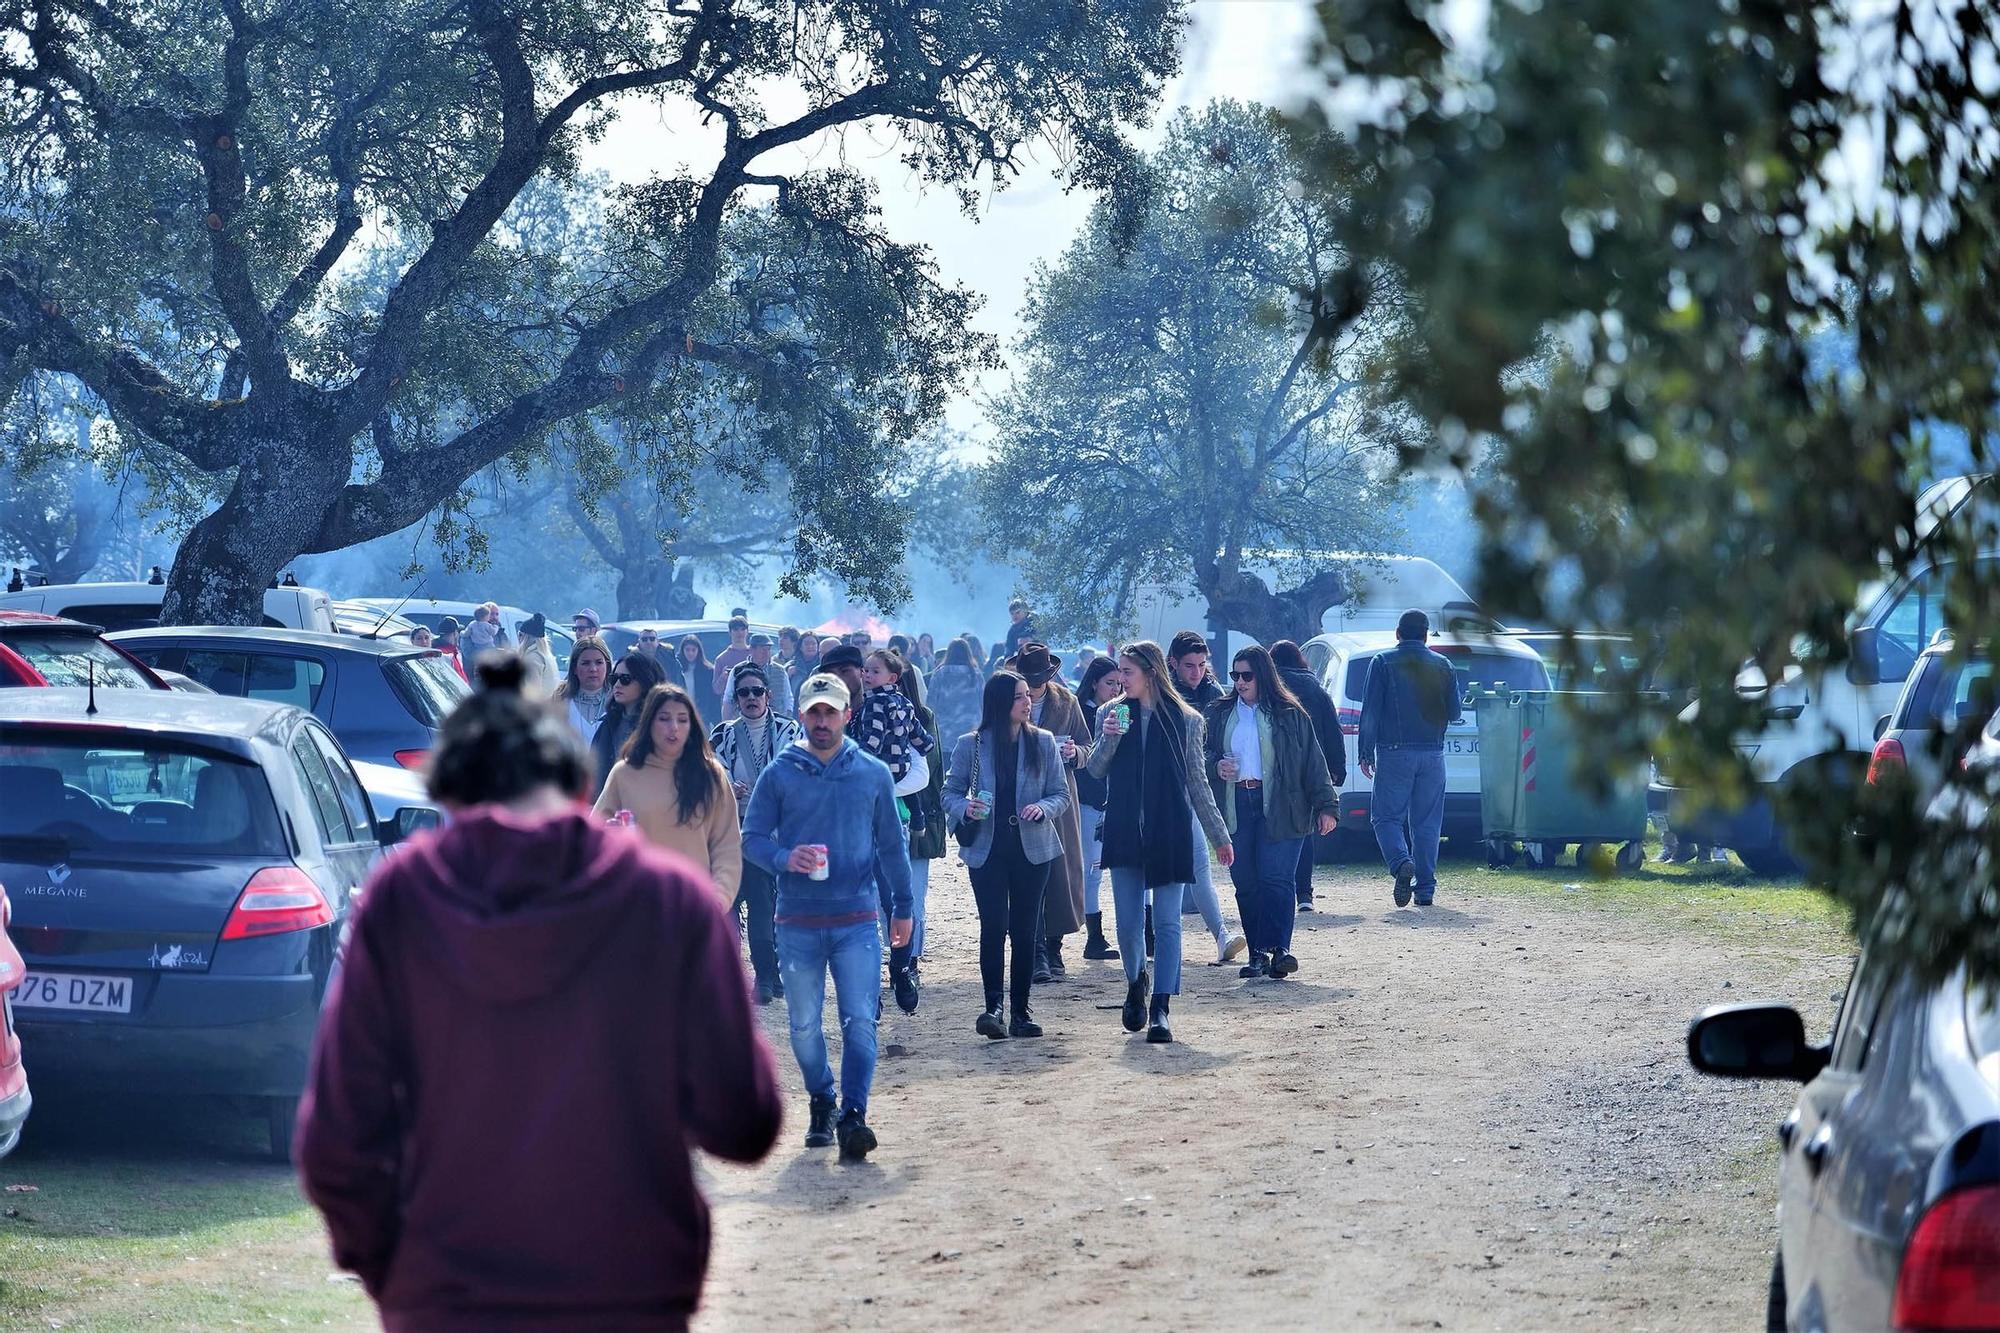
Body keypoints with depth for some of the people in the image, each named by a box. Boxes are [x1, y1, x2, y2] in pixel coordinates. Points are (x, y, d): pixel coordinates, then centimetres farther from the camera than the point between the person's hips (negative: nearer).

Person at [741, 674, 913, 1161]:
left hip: (857, 920, 0)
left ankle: (853, 1115, -13)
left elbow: (890, 845, 12)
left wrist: (902, 907, 12)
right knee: (804, 1026, 9)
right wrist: (785, 858, -18)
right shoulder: (778, 774, 3)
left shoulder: (873, 773, 6)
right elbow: (751, 837, 2)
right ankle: (822, 1102, 28)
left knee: (859, 1021, -11)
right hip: (797, 922, 0)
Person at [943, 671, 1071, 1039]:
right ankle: (993, 1006, -12)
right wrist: (966, 809, -18)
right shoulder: (970, 745, -1)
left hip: (1033, 850, 2)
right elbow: (951, 793, 4)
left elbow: (1061, 794, 5)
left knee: (1025, 930, 5)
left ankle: (1020, 1010, 12)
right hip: (987, 851, -2)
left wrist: (1043, 808, -16)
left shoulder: (1043, 742, 2)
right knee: (994, 926, -12)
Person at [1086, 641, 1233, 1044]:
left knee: (1167, 923, -4)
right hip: (1124, 833, 1)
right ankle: (1136, 981, 31)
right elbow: (1096, 770, 6)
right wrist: (1108, 739, -13)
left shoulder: (1185, 720, 3)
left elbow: (1197, 783, 9)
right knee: (1128, 924, 2)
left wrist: (1219, 835, 11)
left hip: (1170, 832, -1)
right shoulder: (1111, 713, 6)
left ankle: (1160, 1010, -4)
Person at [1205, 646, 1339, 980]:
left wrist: (1326, 805, -3)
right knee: (1245, 882, 2)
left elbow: (1313, 762, 3)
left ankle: (1279, 949, -18)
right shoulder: (1220, 714, 14)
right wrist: (1216, 767, -4)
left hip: (1279, 808, -4)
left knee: (1276, 878, -14)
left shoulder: (1289, 715, 4)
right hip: (1235, 808, 4)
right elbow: (1204, 754, 20)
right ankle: (1258, 953, 7)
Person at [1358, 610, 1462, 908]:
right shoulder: (1442, 665, 6)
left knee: (1386, 817, 3)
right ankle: (1425, 888, 6)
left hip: (1395, 753, -3)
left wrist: (1365, 752, -2)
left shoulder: (1383, 663, -1)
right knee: (1427, 822, 8)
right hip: (1432, 754, 3)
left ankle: (1402, 863, -24)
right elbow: (1454, 712, 8)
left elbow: (1370, 712, -6)